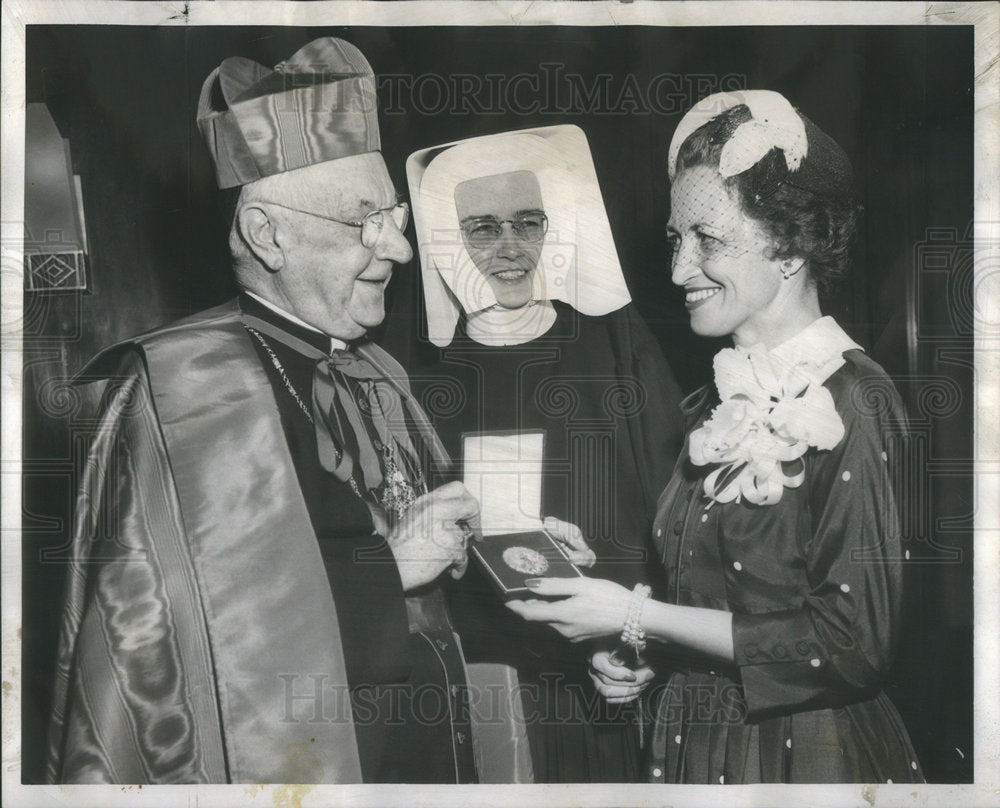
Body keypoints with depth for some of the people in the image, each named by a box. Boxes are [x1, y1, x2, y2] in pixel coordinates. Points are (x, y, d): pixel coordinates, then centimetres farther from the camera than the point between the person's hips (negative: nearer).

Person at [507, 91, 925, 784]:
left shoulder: (849, 401, -19)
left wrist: (637, 616, -21)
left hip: (808, 757, -6)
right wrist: (640, 642, -4)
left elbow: (853, 646, -22)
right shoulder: (727, 397, 2)